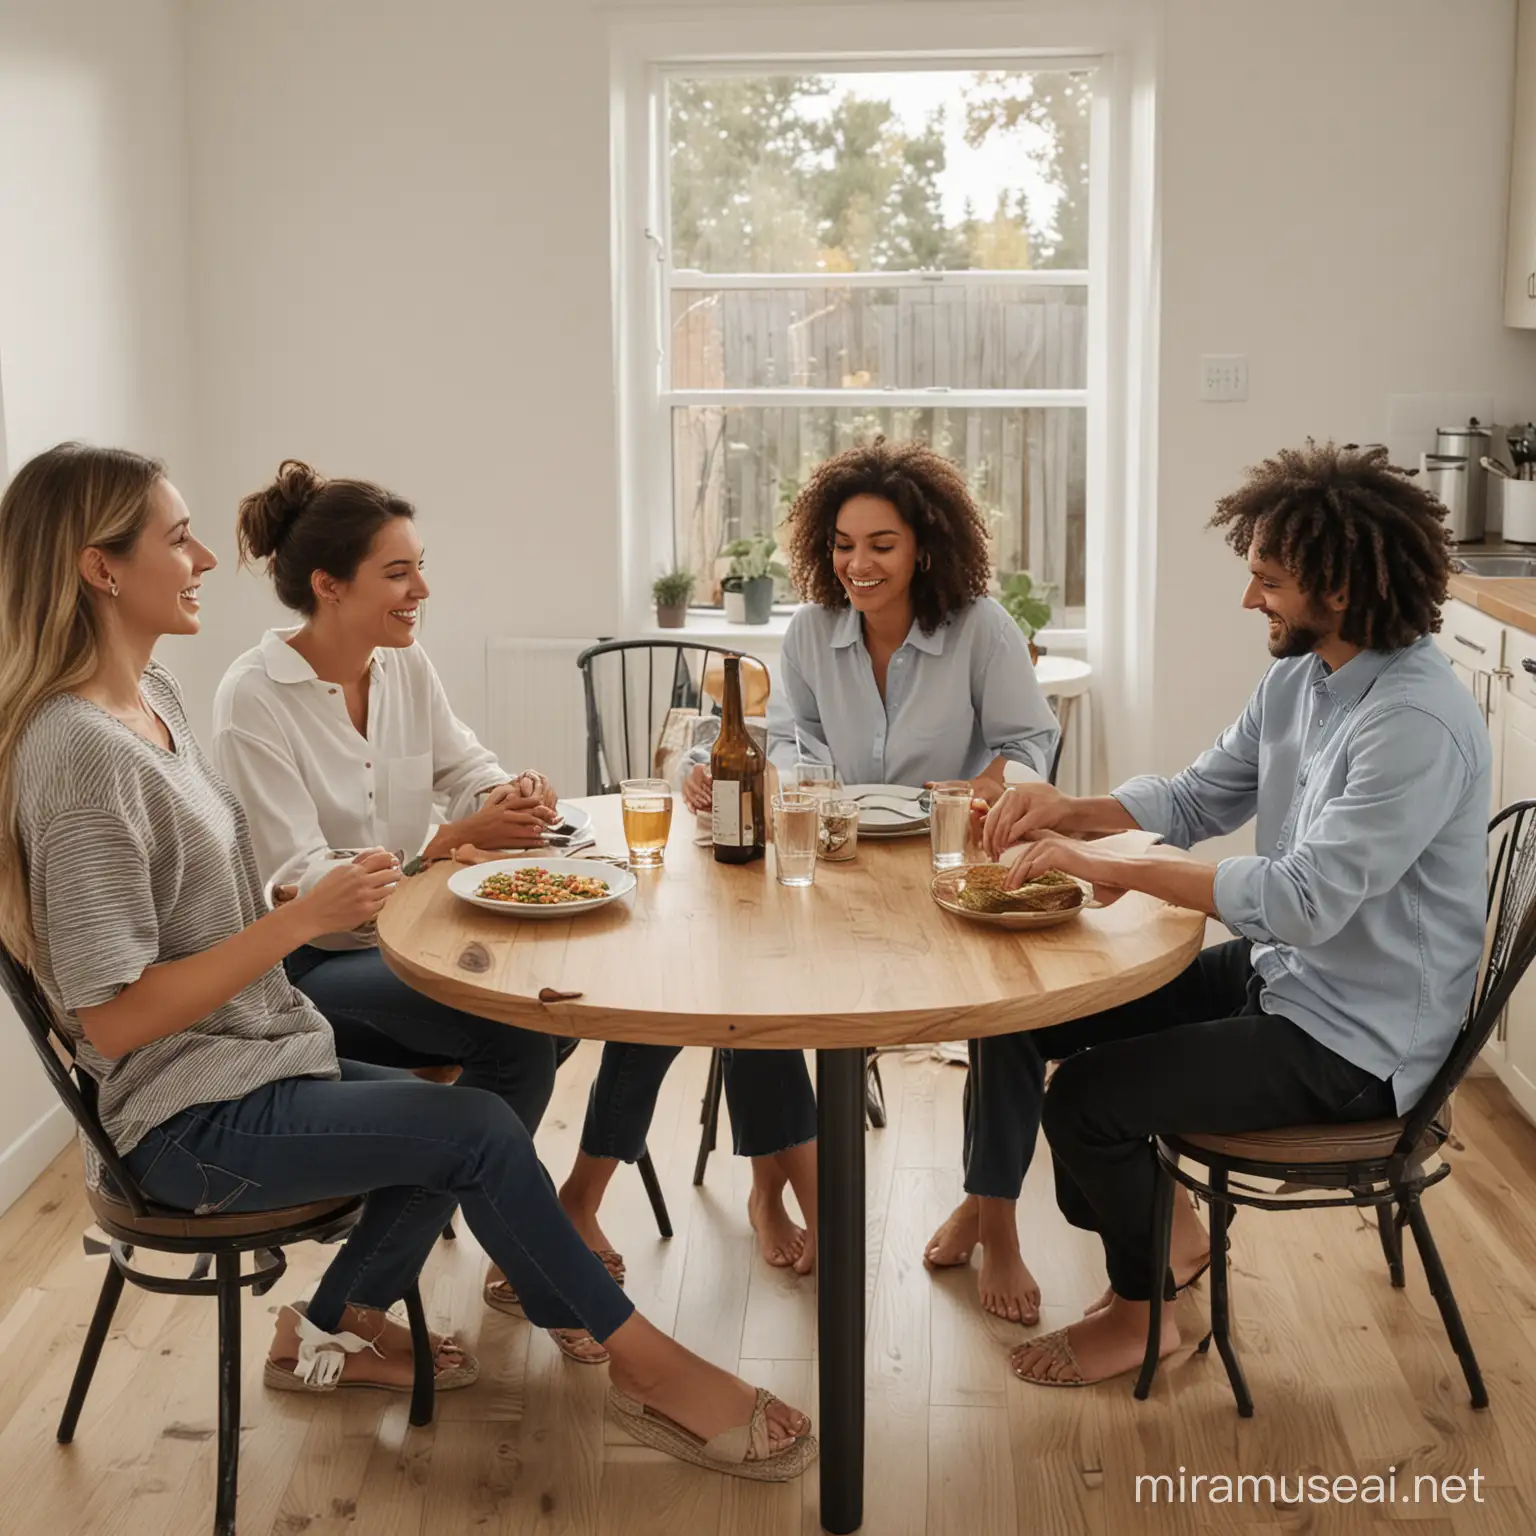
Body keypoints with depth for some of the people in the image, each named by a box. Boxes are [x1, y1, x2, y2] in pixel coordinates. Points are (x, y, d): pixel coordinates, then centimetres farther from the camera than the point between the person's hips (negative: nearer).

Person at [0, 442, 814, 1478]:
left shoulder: (154, 694, 4)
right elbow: (112, 1017, -25)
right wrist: (304, 918, -25)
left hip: (254, 1054, 9)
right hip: (193, 1120, -9)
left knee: (457, 1129, 10)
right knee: (479, 1130, -12)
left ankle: (337, 1327, 27)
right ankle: (643, 1362, 5)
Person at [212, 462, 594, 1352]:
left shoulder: (406, 667, 3)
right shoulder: (256, 697, -16)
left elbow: (470, 770, 11)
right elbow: (298, 881, -21)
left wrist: (512, 795, -15)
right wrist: (455, 839, -29)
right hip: (309, 968, -6)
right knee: (518, 1031, -26)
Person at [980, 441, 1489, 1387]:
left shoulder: (1419, 725, -28)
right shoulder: (1300, 677, 1)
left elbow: (1306, 901, -32)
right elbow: (1201, 797, 11)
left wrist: (1118, 868, -28)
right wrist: (1072, 812, -6)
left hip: (1355, 1041, -9)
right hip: (1282, 974, 9)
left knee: (1087, 1096, -14)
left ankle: (1142, 1313, 12)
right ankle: (1159, 1226, 28)